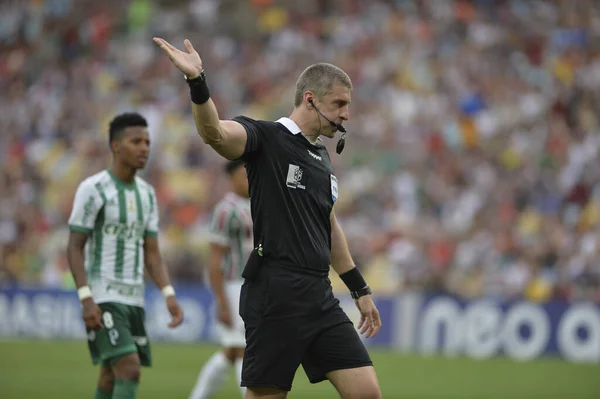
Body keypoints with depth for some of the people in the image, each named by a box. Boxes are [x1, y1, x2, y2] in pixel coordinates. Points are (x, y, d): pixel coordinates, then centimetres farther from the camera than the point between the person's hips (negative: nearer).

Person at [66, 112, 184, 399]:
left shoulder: (147, 193, 11)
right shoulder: (93, 189, -10)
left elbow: (151, 253, 12)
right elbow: (74, 248, -10)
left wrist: (169, 295, -1)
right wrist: (86, 299, -20)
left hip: (134, 299, 7)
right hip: (102, 298, -7)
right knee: (130, 369, -19)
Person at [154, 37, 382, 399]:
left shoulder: (323, 157, 18)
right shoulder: (266, 138, -6)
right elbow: (215, 132, -28)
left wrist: (360, 289, 30)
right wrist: (197, 83, -45)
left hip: (320, 298, 8)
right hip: (276, 297, -7)